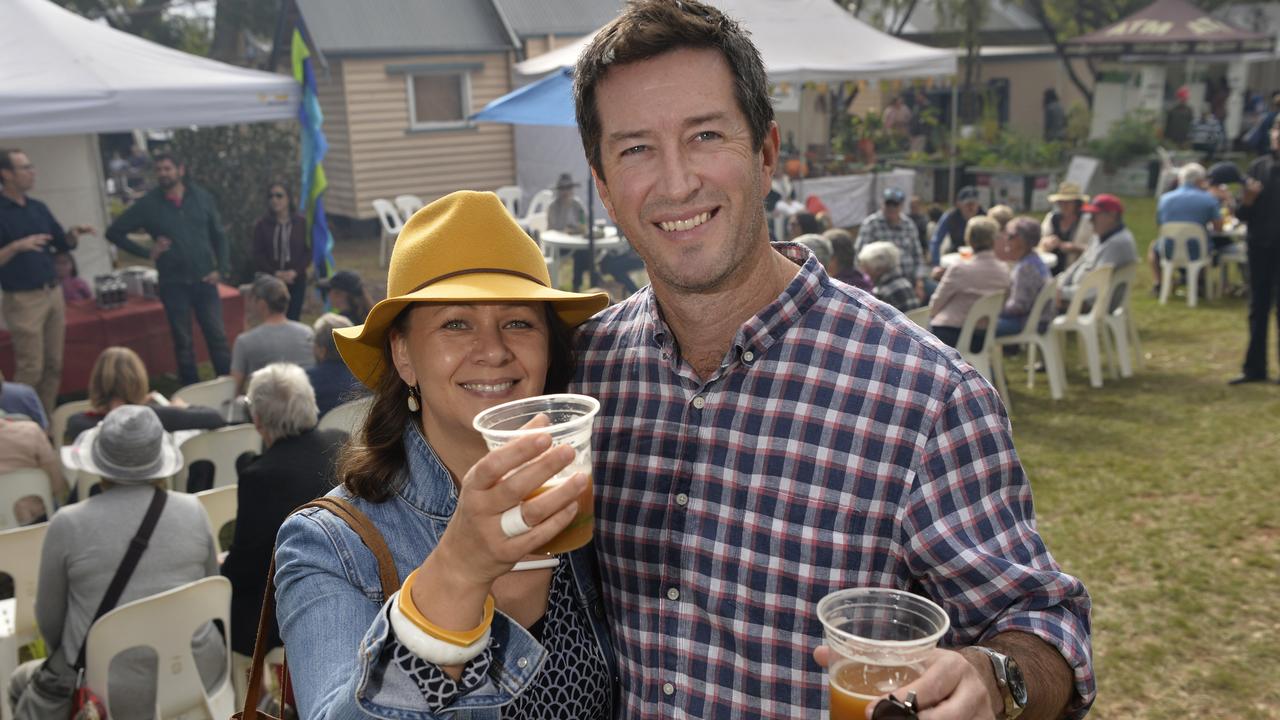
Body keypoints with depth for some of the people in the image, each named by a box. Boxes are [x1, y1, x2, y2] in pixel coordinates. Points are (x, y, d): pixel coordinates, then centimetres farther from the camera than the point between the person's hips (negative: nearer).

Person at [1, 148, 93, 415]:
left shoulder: (38, 207, 10)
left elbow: (62, 245, 17)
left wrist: (73, 233, -2)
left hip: (53, 293, 7)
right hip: (23, 299, -7)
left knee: (54, 365, 10)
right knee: (31, 368, -3)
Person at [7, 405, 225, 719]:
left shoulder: (68, 523, -10)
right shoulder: (193, 510, -5)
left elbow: (49, 618, 3)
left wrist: (69, 659, 23)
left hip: (108, 693, -2)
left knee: (22, 683, 28)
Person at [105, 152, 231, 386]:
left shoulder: (202, 197, 3)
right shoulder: (148, 204, -1)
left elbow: (218, 236, 8)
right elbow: (114, 232, 5)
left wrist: (221, 269, -3)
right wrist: (146, 252, -5)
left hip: (204, 280, 0)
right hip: (173, 284, 0)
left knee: (218, 337, 1)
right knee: (183, 343, 8)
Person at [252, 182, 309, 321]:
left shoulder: (302, 223, 2)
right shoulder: (262, 224, 2)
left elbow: (309, 251, 1)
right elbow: (258, 254, 0)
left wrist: (295, 271, -13)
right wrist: (275, 273, -13)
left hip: (296, 280, 0)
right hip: (270, 280, 0)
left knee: (292, 319, -2)